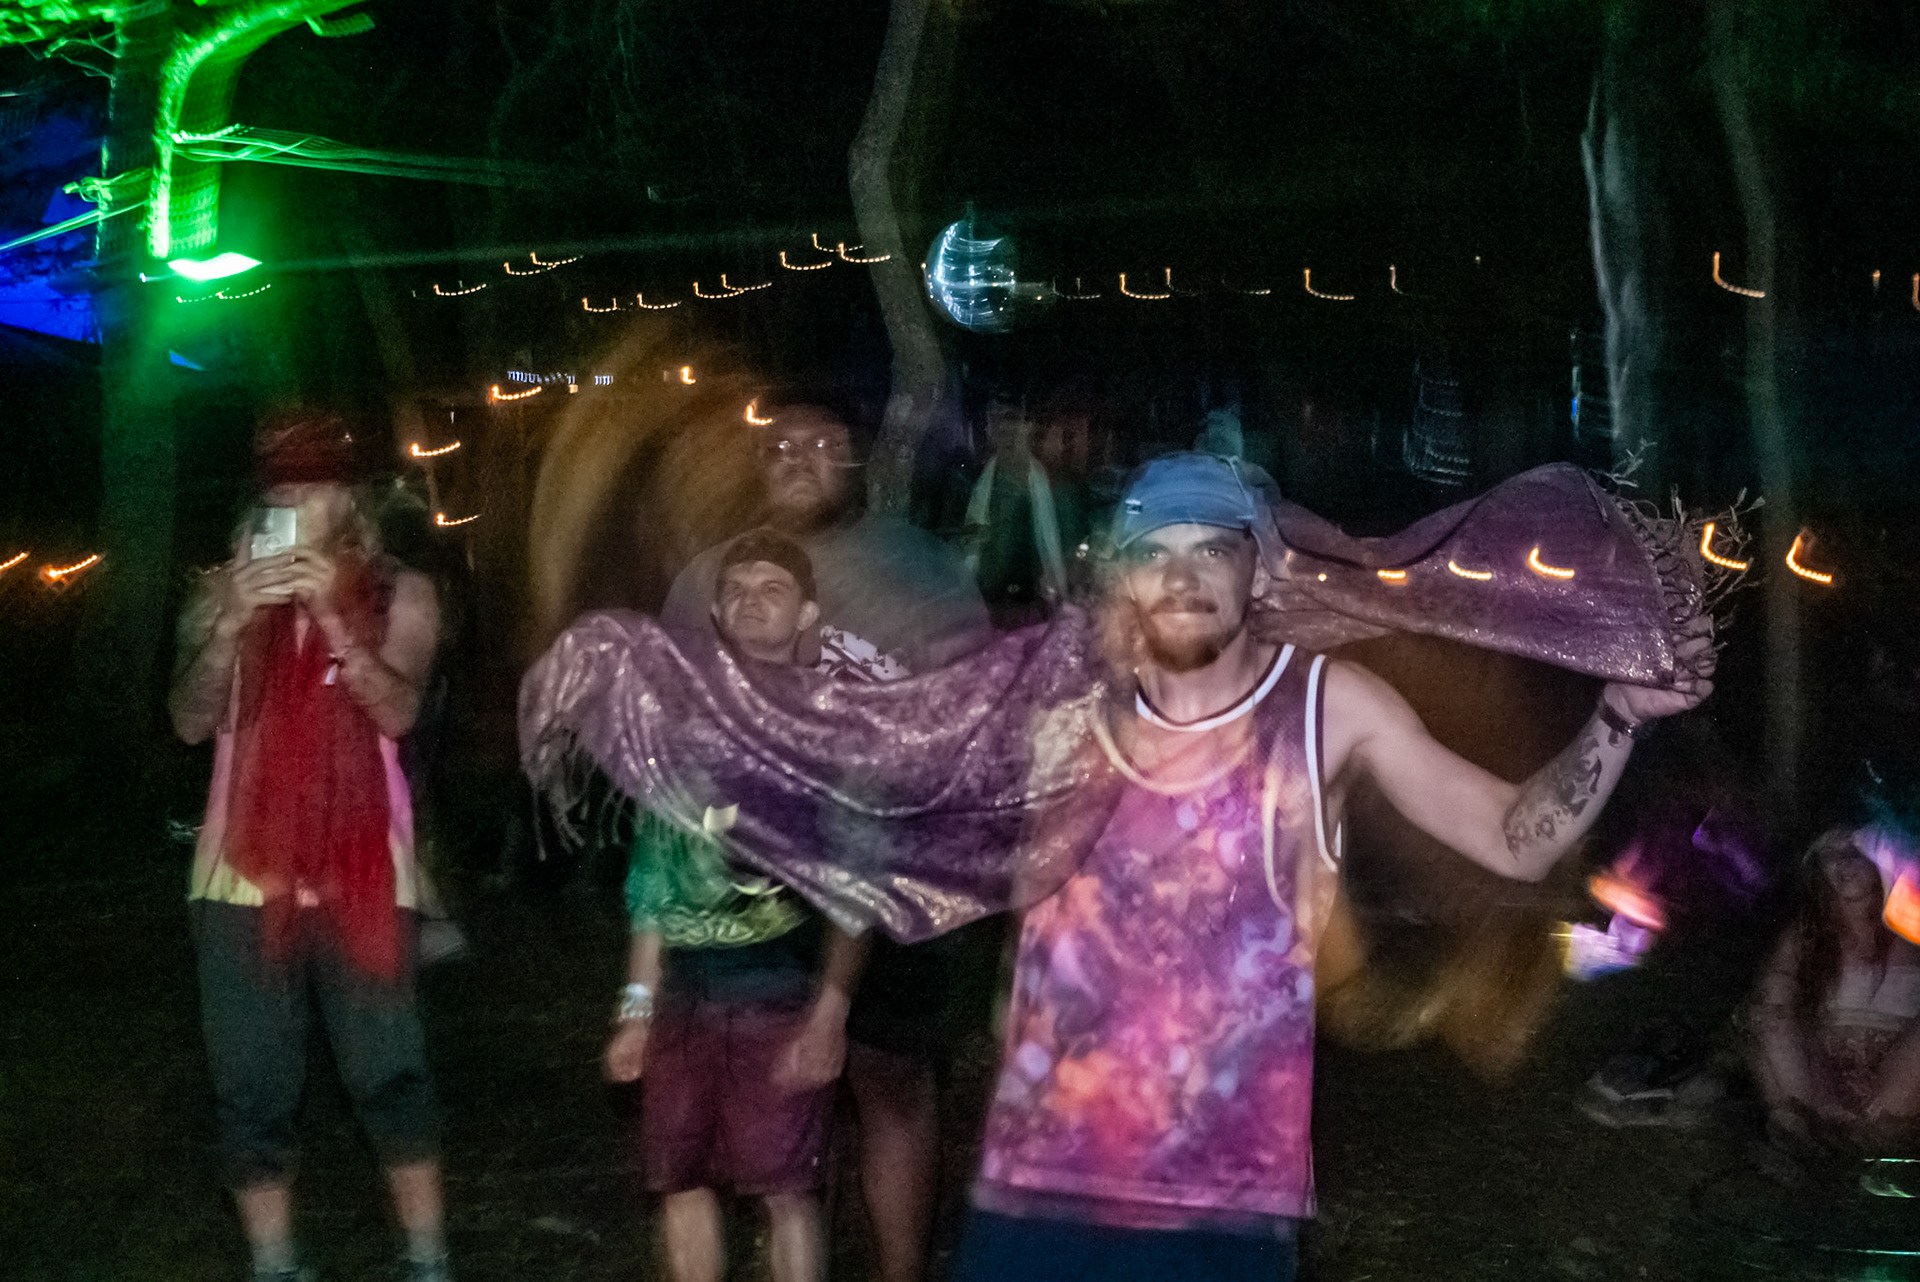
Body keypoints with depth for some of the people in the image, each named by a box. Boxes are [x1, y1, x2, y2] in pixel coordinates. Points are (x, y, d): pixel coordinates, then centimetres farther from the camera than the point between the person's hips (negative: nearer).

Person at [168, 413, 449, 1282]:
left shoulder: (398, 595, 3)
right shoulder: (223, 591, 7)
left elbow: (398, 710, -12)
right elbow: (190, 722, -3)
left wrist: (333, 617, -25)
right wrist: (230, 625, -18)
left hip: (361, 870, -2)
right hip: (244, 872, 2)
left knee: (388, 1074, -2)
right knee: (250, 1087, 5)